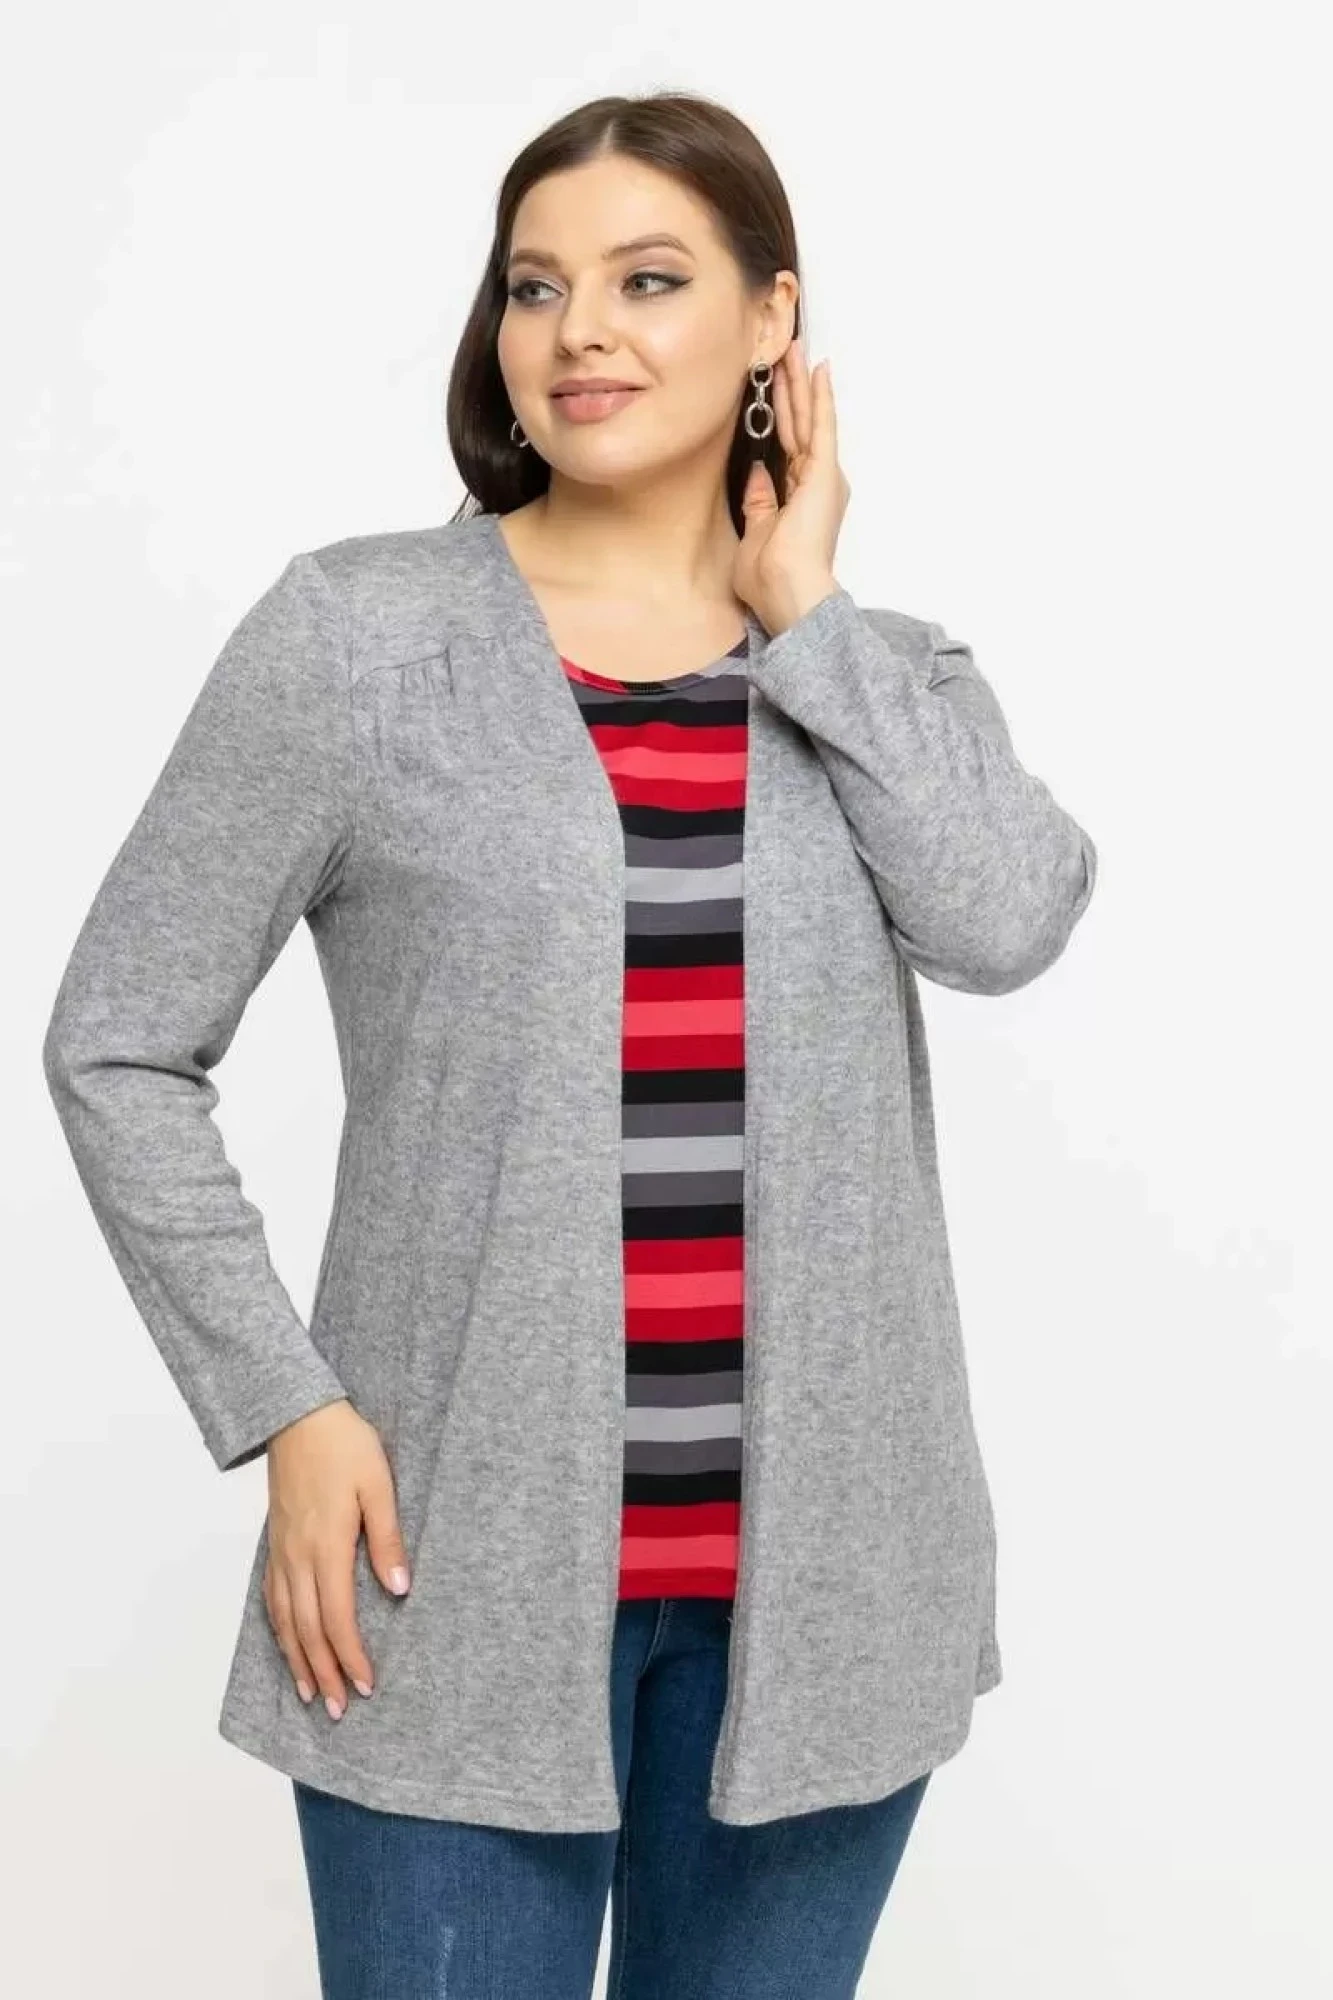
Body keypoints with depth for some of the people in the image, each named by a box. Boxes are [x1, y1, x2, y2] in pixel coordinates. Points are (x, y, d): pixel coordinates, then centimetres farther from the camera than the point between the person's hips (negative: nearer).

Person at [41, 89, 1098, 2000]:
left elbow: (1006, 917, -15)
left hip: (821, 1572, 3)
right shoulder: (353, 634, -3)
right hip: (467, 1566, -2)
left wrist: (802, 614, -5)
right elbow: (120, 1047, -2)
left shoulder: (889, 678, 6)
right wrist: (286, 1409, -9)